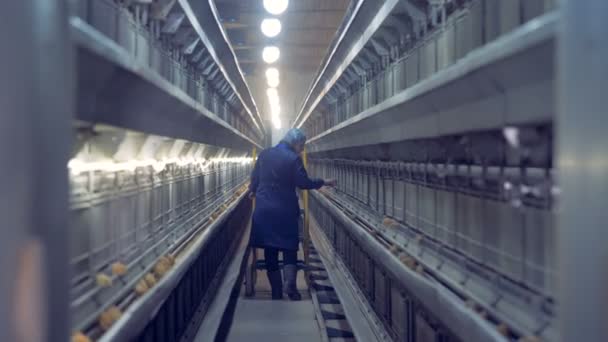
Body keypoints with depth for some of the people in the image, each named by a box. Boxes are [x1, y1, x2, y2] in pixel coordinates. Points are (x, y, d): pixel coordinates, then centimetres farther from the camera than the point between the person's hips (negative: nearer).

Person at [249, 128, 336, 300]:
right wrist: (324, 182, 5)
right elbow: (304, 183, -8)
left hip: (264, 210, 4)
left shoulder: (264, 154, 5)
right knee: (289, 247, 4)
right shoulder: (293, 158, -10)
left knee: (270, 251, 9)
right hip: (285, 210, -4)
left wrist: (254, 191, 34)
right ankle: (290, 284, -19)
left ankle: (277, 292, 11)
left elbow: (254, 178, 14)